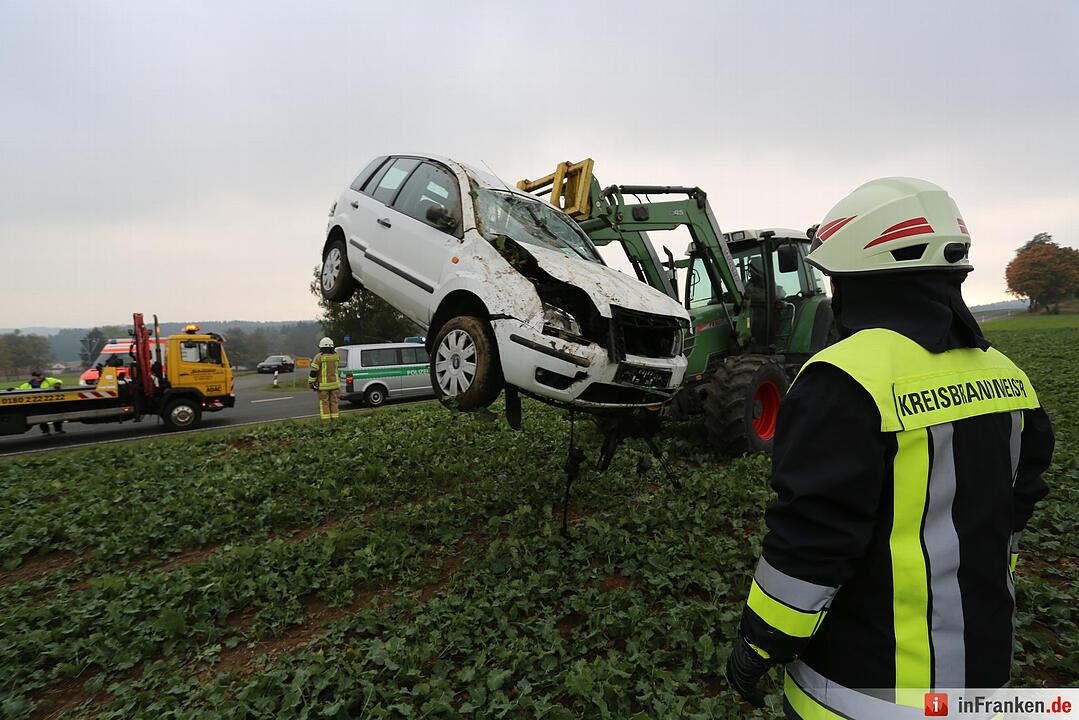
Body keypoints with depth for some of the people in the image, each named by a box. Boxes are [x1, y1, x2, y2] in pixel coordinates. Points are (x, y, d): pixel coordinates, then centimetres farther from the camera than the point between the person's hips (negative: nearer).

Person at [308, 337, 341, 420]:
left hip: (323, 385, -4)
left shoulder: (319, 357, -11)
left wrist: (311, 382, 0)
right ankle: (335, 420, 12)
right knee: (334, 402, 10)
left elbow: (314, 372, -9)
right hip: (334, 384, 4)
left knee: (324, 404, 2)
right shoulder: (336, 356, 3)